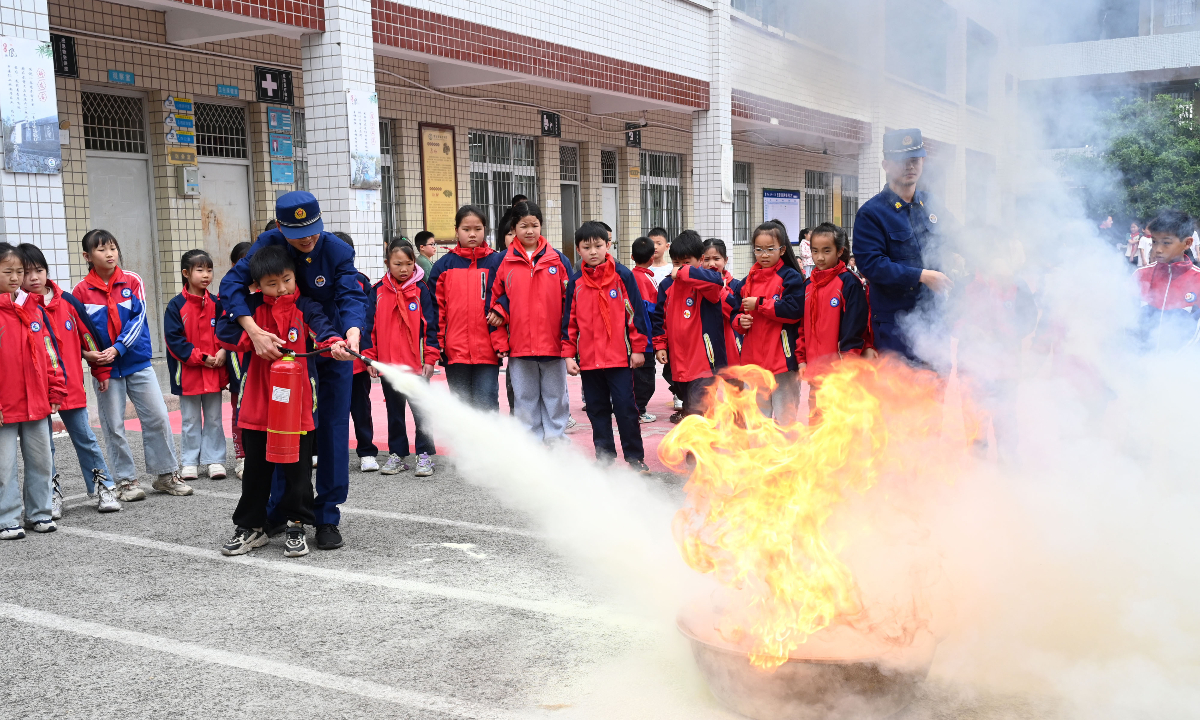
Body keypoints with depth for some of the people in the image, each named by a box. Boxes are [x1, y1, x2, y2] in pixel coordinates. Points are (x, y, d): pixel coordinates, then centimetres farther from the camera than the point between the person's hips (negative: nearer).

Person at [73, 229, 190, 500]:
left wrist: (117, 348, -18)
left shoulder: (132, 281, 0)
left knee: (158, 417, 0)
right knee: (114, 427, 4)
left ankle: (166, 475, 13)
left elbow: (138, 318, -6)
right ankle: (126, 481, 15)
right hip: (105, 369, -1)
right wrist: (97, 362, -9)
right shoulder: (81, 290, -2)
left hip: (138, 362, 1)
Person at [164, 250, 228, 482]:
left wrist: (222, 352, -10)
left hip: (214, 371, 3)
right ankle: (190, 461, 17)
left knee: (214, 418, 8)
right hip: (187, 373, -2)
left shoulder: (216, 304, 4)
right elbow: (173, 339, -11)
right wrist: (200, 357, -15)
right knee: (190, 420, 8)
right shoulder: (176, 305, -6)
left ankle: (214, 460, 16)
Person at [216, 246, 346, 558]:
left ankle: (297, 527, 21)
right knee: (256, 468, 13)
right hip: (258, 406, 2)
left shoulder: (306, 307, -3)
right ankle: (250, 527, 28)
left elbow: (321, 327, -20)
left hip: (297, 406, -2)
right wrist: (255, 337, -12)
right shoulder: (252, 306, 4)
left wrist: (333, 343, -40)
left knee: (298, 468, 6)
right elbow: (224, 330, 1)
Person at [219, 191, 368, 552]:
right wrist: (254, 331, -38)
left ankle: (327, 517, 7)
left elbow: (352, 297, -29)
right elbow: (232, 283, -23)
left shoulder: (337, 251, -19)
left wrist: (352, 334, -51)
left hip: (332, 347, -2)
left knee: (332, 427, -3)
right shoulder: (268, 244, -16)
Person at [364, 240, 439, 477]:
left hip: (416, 364, -3)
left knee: (421, 411, 3)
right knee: (394, 411, 13)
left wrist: (430, 358, -7)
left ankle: (424, 455, 12)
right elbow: (370, 324, 8)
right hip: (387, 364, 3)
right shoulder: (378, 291, 4)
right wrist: (369, 357, 3)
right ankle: (397, 455, 23)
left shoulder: (420, 289, -3)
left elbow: (430, 324, -3)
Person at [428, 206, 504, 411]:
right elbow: (435, 308, 5)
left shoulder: (497, 262, 5)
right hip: (455, 351, 1)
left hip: (487, 352, -1)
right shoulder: (443, 265, 6)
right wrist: (436, 345, -1)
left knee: (486, 407, -1)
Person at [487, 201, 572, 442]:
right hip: (519, 345, 0)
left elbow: (569, 300, 4)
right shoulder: (503, 262, 4)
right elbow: (495, 302, 6)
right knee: (525, 398, 9)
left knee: (555, 395, 8)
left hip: (553, 343, 0)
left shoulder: (558, 259, 4)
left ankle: (556, 441, 18)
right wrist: (499, 341, 0)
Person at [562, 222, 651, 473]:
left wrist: (638, 348, -2)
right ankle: (604, 457, 20)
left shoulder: (623, 275, -1)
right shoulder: (575, 282, 6)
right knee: (597, 410, 10)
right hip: (588, 359, 3)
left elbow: (636, 312, 0)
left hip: (620, 357, -3)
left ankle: (635, 458, 8)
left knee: (625, 407, -1)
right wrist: (569, 354, 6)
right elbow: (569, 320, 10)